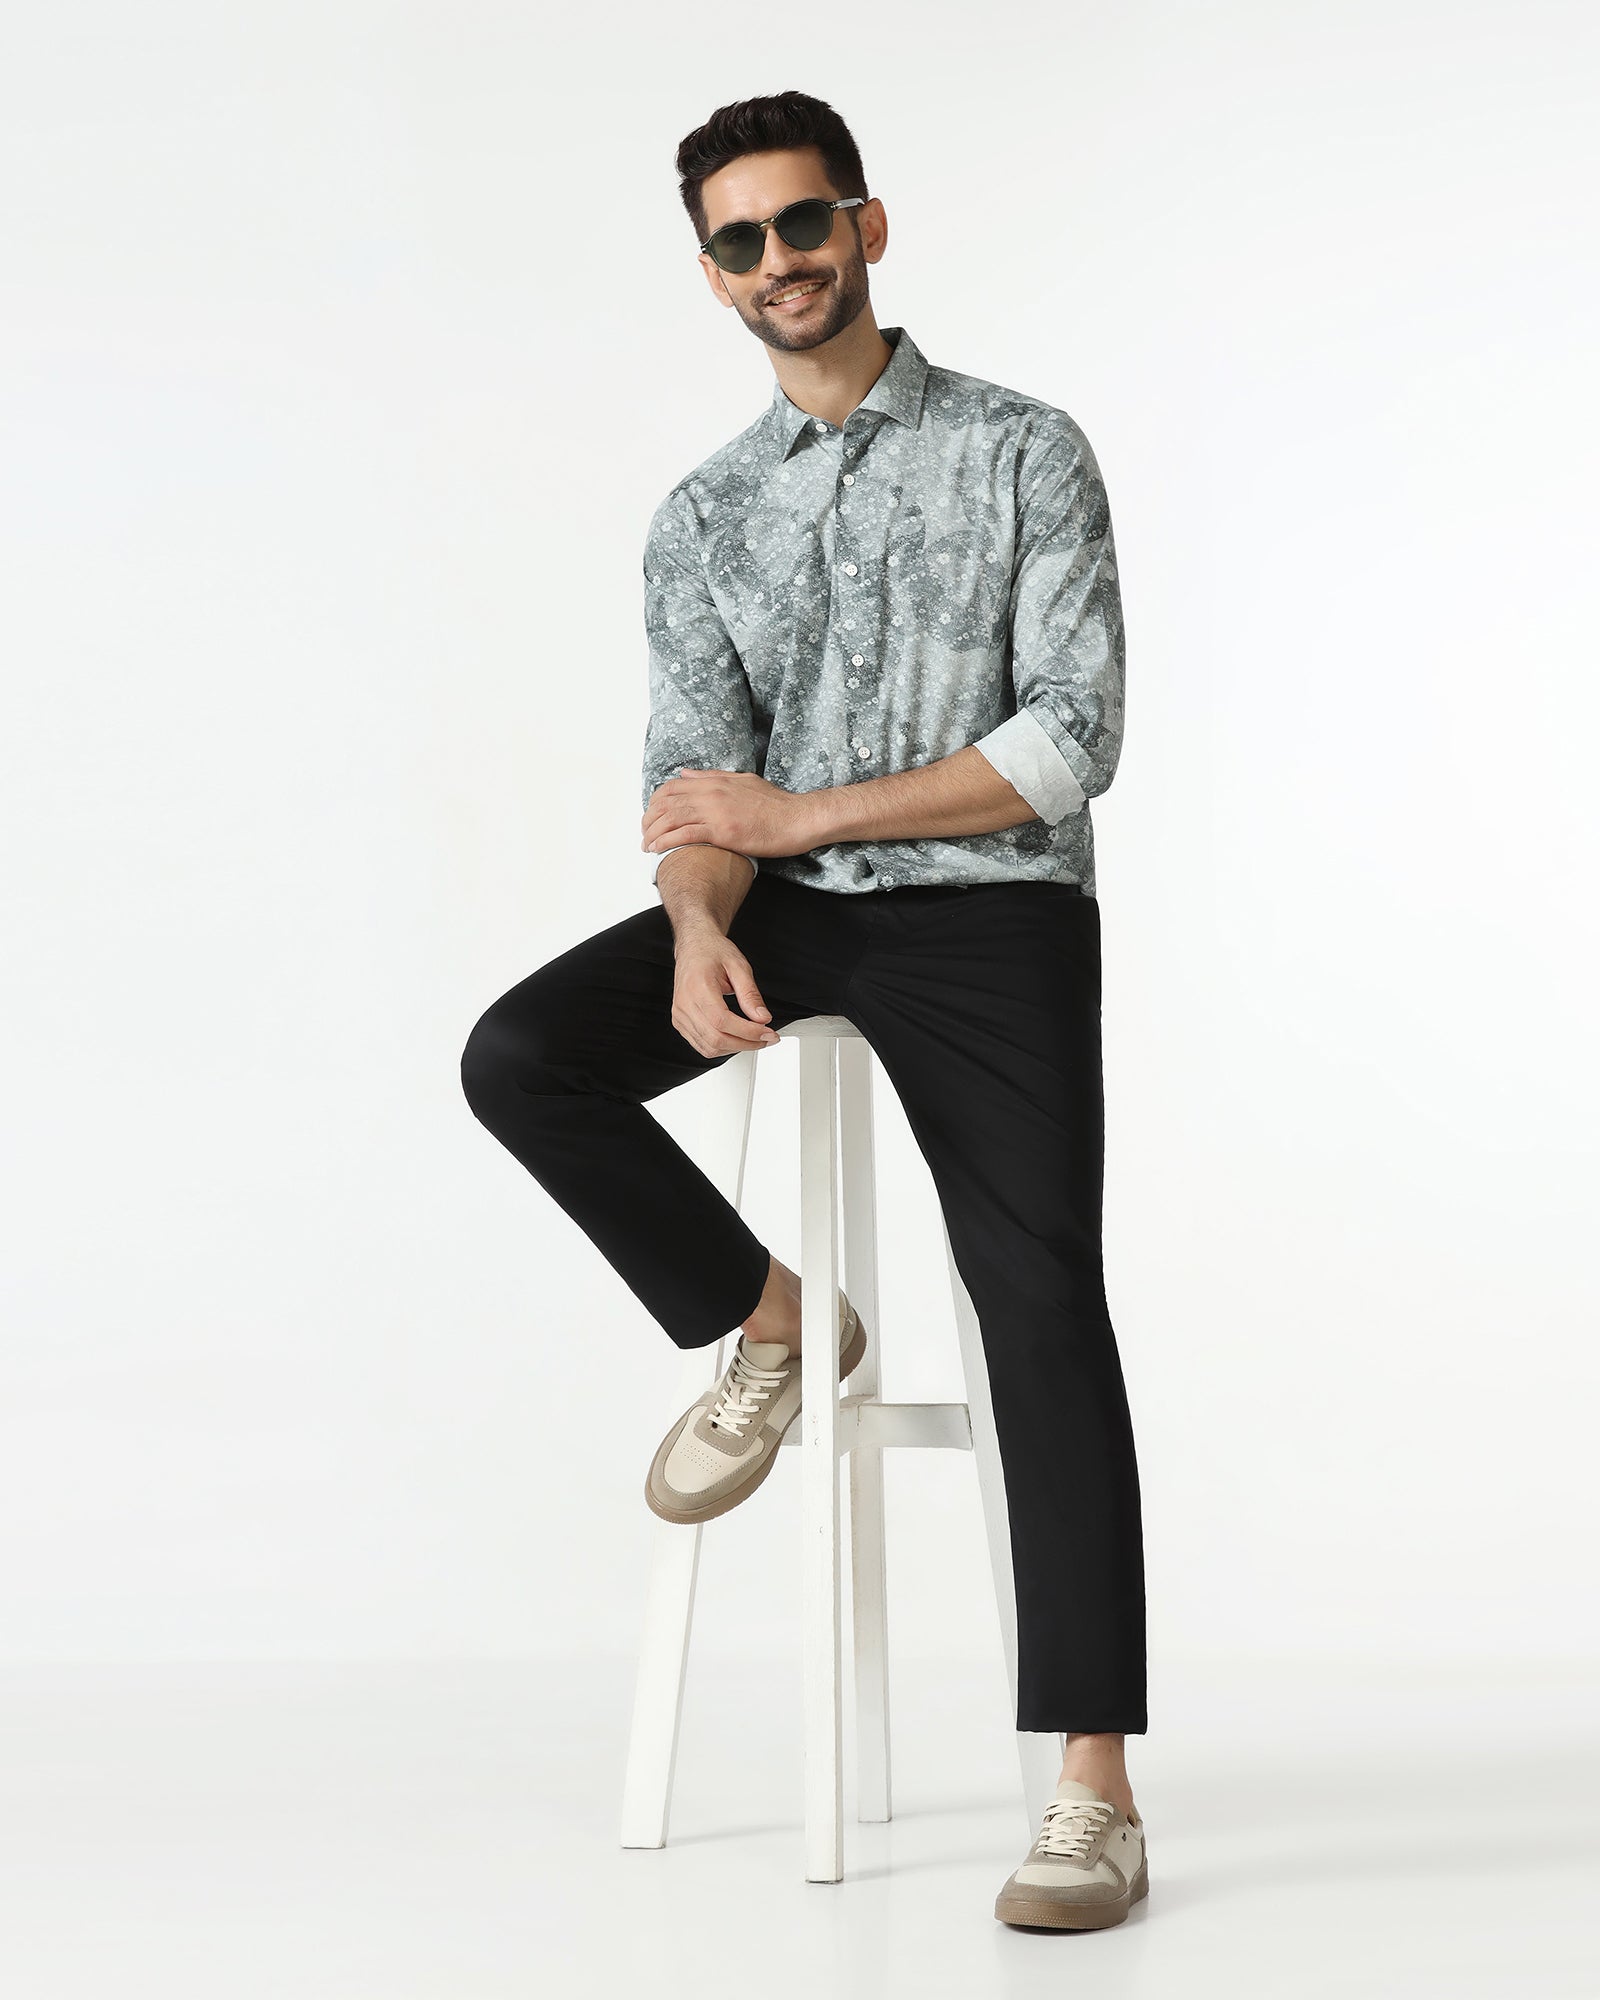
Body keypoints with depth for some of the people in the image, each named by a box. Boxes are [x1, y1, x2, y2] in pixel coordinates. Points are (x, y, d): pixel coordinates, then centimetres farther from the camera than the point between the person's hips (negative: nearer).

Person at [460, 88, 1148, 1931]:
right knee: (520, 1058, -20)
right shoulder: (702, 519, 13)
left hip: (989, 907, -4)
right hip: (789, 907, 4)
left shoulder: (1024, 453, 1)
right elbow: (697, 785, 3)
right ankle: (768, 1329, 3)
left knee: (1039, 1293, -20)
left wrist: (801, 814, -13)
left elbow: (1070, 742, -9)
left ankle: (1094, 1789, -21)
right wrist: (701, 931, -21)